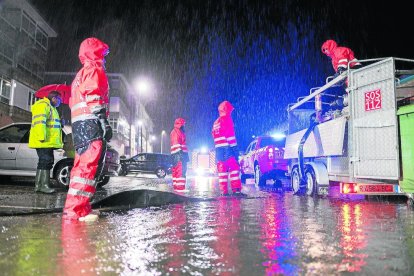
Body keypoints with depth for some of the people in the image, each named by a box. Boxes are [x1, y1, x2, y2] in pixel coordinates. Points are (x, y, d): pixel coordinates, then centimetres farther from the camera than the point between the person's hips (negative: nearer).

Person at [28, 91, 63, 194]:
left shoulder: (51, 108, 28)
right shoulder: (43, 104, -6)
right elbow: (39, 122, -19)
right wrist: (42, 137, -27)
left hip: (49, 142, 11)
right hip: (43, 142, -11)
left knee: (47, 162, 11)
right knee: (45, 162, -12)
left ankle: (38, 185, 15)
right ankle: (44, 185, -11)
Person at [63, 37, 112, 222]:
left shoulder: (81, 75, 30)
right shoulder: (95, 70, 0)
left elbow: (74, 101, 28)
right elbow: (94, 98, -14)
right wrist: (104, 122, -20)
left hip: (79, 124, 10)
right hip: (91, 123, -10)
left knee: (84, 164, 13)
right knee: (90, 164, -16)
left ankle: (77, 207, 19)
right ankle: (75, 209, -20)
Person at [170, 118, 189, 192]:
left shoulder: (181, 132, 25)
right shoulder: (175, 132, -6)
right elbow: (176, 143, -16)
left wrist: (186, 154, 25)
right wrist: (180, 152, -24)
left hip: (182, 153, 10)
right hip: (178, 154, -10)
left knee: (176, 170, 10)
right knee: (180, 170, -15)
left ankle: (176, 186, 13)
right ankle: (180, 187, -18)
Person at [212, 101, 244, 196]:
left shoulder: (216, 122, 19)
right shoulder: (227, 119, -5)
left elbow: (213, 135, 19)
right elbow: (230, 135, -12)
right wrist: (234, 147, -11)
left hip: (218, 149, 8)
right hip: (227, 148, -8)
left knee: (222, 170, 6)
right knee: (234, 168, -7)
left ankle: (224, 191, 5)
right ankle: (236, 189, -14)